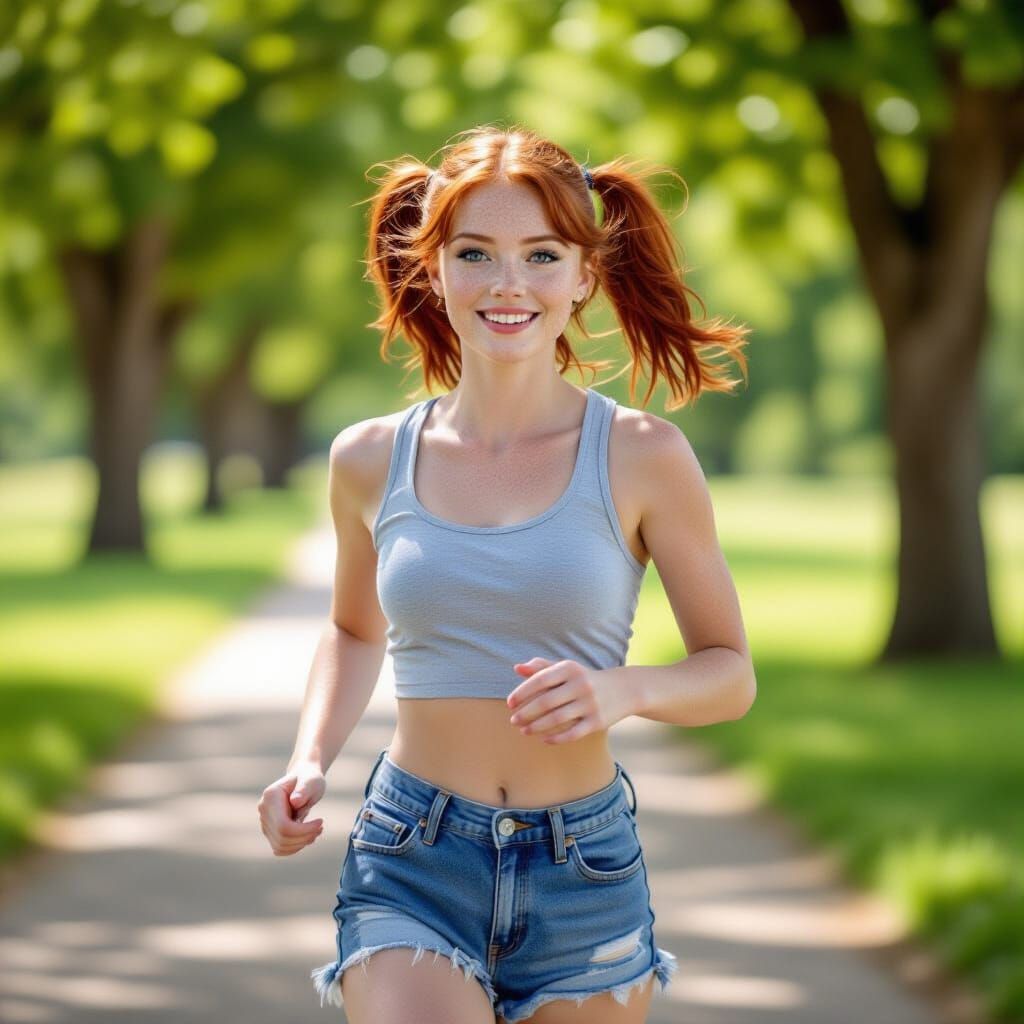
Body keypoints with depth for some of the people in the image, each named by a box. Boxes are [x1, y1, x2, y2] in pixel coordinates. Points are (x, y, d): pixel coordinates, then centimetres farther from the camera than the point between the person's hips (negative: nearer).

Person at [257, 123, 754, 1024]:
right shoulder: (371, 460, 3)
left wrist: (625, 691, -16)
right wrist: (310, 763, 5)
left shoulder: (643, 459, -3)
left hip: (584, 878, 0)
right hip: (411, 873, 0)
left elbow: (730, 673, 3)